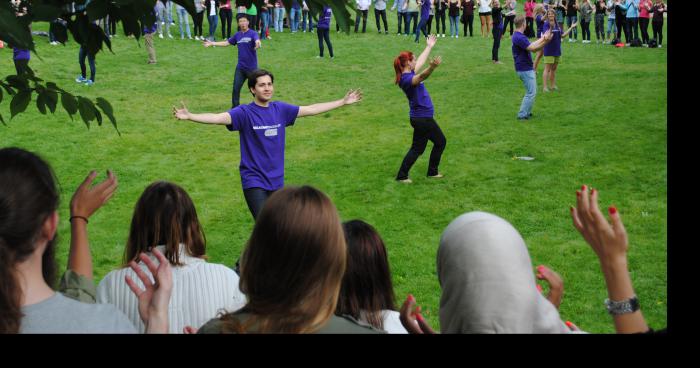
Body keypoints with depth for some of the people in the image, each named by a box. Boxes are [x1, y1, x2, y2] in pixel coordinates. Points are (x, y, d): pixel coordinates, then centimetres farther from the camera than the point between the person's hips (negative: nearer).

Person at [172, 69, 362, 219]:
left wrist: (343, 102, 16)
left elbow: (310, 109, 12)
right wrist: (189, 116, -42)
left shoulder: (281, 109, 3)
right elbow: (218, 118, -25)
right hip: (254, 179, -5)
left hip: (276, 179, 5)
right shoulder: (244, 113, -11)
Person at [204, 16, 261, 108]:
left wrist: (257, 44, -57)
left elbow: (257, 40, -32)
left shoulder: (253, 33, -11)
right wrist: (212, 43, 14)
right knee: (236, 88, 8)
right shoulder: (237, 35, 7)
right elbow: (226, 43, 17)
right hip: (240, 67, 5)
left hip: (252, 68, -5)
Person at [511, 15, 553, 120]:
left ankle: (527, 112, 24)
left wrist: (542, 38, 16)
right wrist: (545, 40, -19)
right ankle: (522, 115, 0)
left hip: (527, 68, 11)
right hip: (525, 69, -11)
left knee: (532, 91, 19)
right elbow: (532, 48, -26)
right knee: (531, 93, -4)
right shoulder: (519, 37, -22)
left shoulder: (518, 36, 11)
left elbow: (531, 45, 16)